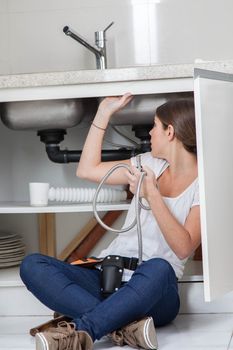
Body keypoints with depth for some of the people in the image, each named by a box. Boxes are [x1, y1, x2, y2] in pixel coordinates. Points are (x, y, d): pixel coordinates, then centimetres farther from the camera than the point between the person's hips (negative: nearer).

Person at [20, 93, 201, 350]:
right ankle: (124, 324, -35)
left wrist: (151, 194, -18)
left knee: (158, 269, -42)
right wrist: (105, 111, 17)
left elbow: (184, 248, -12)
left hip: (152, 291, -5)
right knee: (32, 265, -20)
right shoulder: (152, 164, 17)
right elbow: (87, 170, 18)